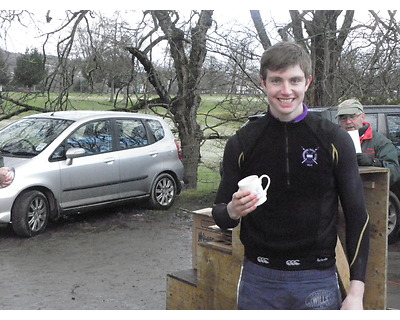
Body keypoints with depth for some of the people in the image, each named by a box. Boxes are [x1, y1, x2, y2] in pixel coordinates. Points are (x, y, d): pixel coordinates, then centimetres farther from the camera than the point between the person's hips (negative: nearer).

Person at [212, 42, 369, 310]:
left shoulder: (334, 139, -2)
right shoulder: (242, 142, 1)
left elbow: (357, 217, 0)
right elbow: (219, 214, 7)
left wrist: (356, 291, -6)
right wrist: (232, 211, -18)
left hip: (318, 280, -1)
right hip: (259, 280, 1)